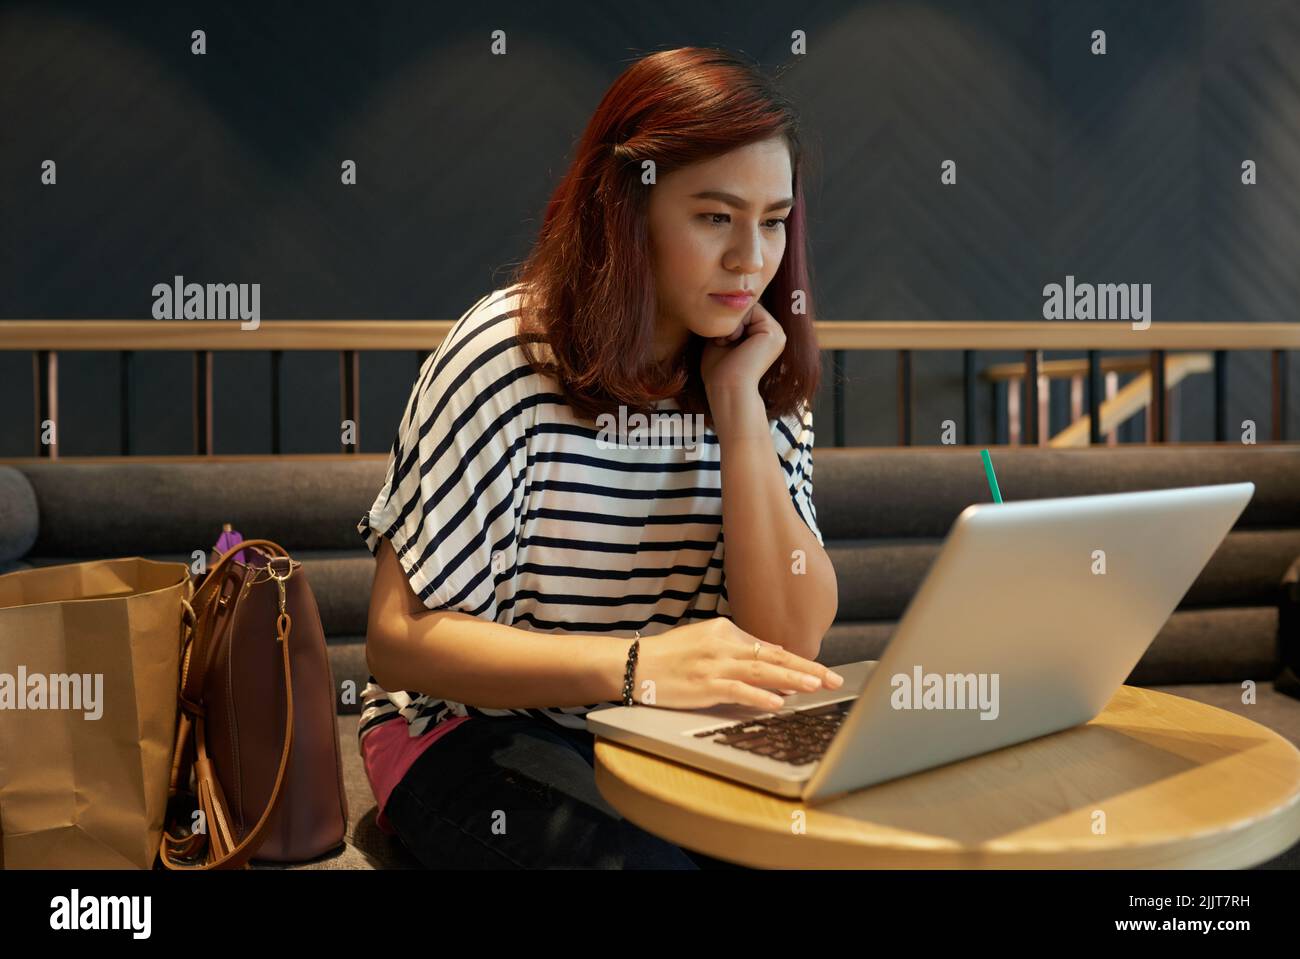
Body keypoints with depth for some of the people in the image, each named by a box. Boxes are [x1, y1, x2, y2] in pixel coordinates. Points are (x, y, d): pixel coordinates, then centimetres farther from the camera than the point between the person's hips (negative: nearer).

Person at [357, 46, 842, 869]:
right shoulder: (504, 358, -15)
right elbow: (399, 641, -15)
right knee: (647, 858, -29)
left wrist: (739, 406, -16)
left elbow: (790, 642, -8)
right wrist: (631, 666, -30)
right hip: (479, 734, -3)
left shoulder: (762, 380, 0)